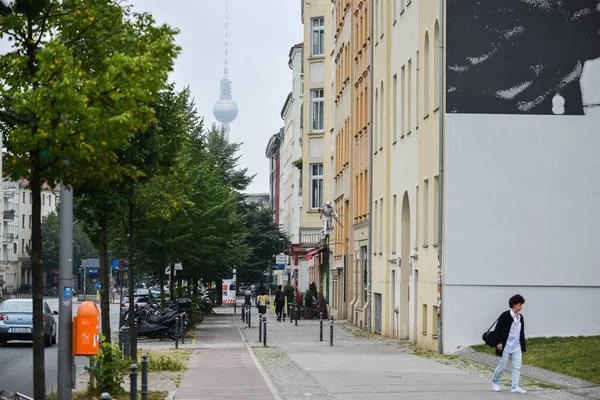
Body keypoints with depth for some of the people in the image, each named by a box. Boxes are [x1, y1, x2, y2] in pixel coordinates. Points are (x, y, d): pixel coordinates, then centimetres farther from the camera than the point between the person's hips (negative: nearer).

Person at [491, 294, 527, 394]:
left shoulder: (520, 317, 8)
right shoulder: (505, 316, -12)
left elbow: (522, 333, 14)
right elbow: (498, 329, -13)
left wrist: (523, 347, 14)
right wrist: (498, 342, -19)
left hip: (517, 346, 6)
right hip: (505, 346, -6)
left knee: (517, 367, -3)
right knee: (502, 366, 5)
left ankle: (515, 387, -3)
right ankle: (495, 381, 29)